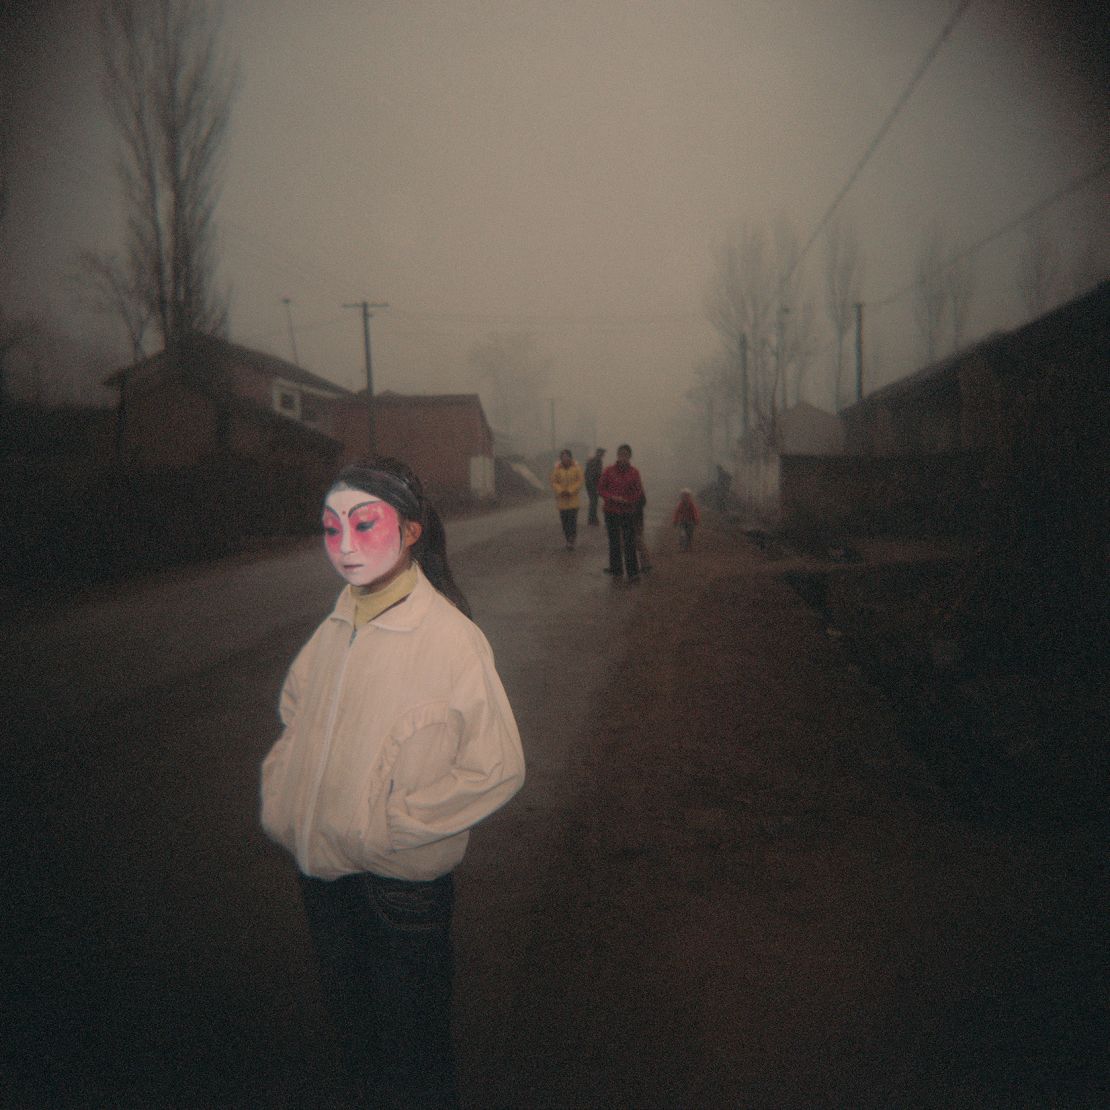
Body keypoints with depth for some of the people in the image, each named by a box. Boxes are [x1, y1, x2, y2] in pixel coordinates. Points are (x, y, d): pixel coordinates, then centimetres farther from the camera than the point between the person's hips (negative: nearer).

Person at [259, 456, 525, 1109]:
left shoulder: (450, 637, -20)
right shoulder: (337, 629, -2)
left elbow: (499, 768, -19)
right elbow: (296, 718, 16)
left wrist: (393, 823, -17)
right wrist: (280, 795, 3)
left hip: (401, 882, -6)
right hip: (322, 867, 6)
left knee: (410, 1039, 15)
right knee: (354, 1029, 25)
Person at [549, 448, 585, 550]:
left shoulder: (577, 468, -5)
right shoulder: (557, 469, -2)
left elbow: (579, 482, -7)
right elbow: (553, 482, -1)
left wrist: (570, 491, -16)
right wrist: (561, 491, -16)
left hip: (573, 498, -2)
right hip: (562, 499, 2)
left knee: (572, 519, -8)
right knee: (564, 519, 8)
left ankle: (571, 541, -2)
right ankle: (568, 539, 22)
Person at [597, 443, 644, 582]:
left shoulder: (634, 472, -1)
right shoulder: (608, 471, -3)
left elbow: (639, 492, 3)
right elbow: (601, 489, 0)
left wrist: (628, 501, -14)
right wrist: (612, 498, -16)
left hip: (628, 512, 0)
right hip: (611, 512, 0)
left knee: (630, 542, -3)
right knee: (614, 542, 10)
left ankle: (633, 572, -2)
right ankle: (615, 569, 21)